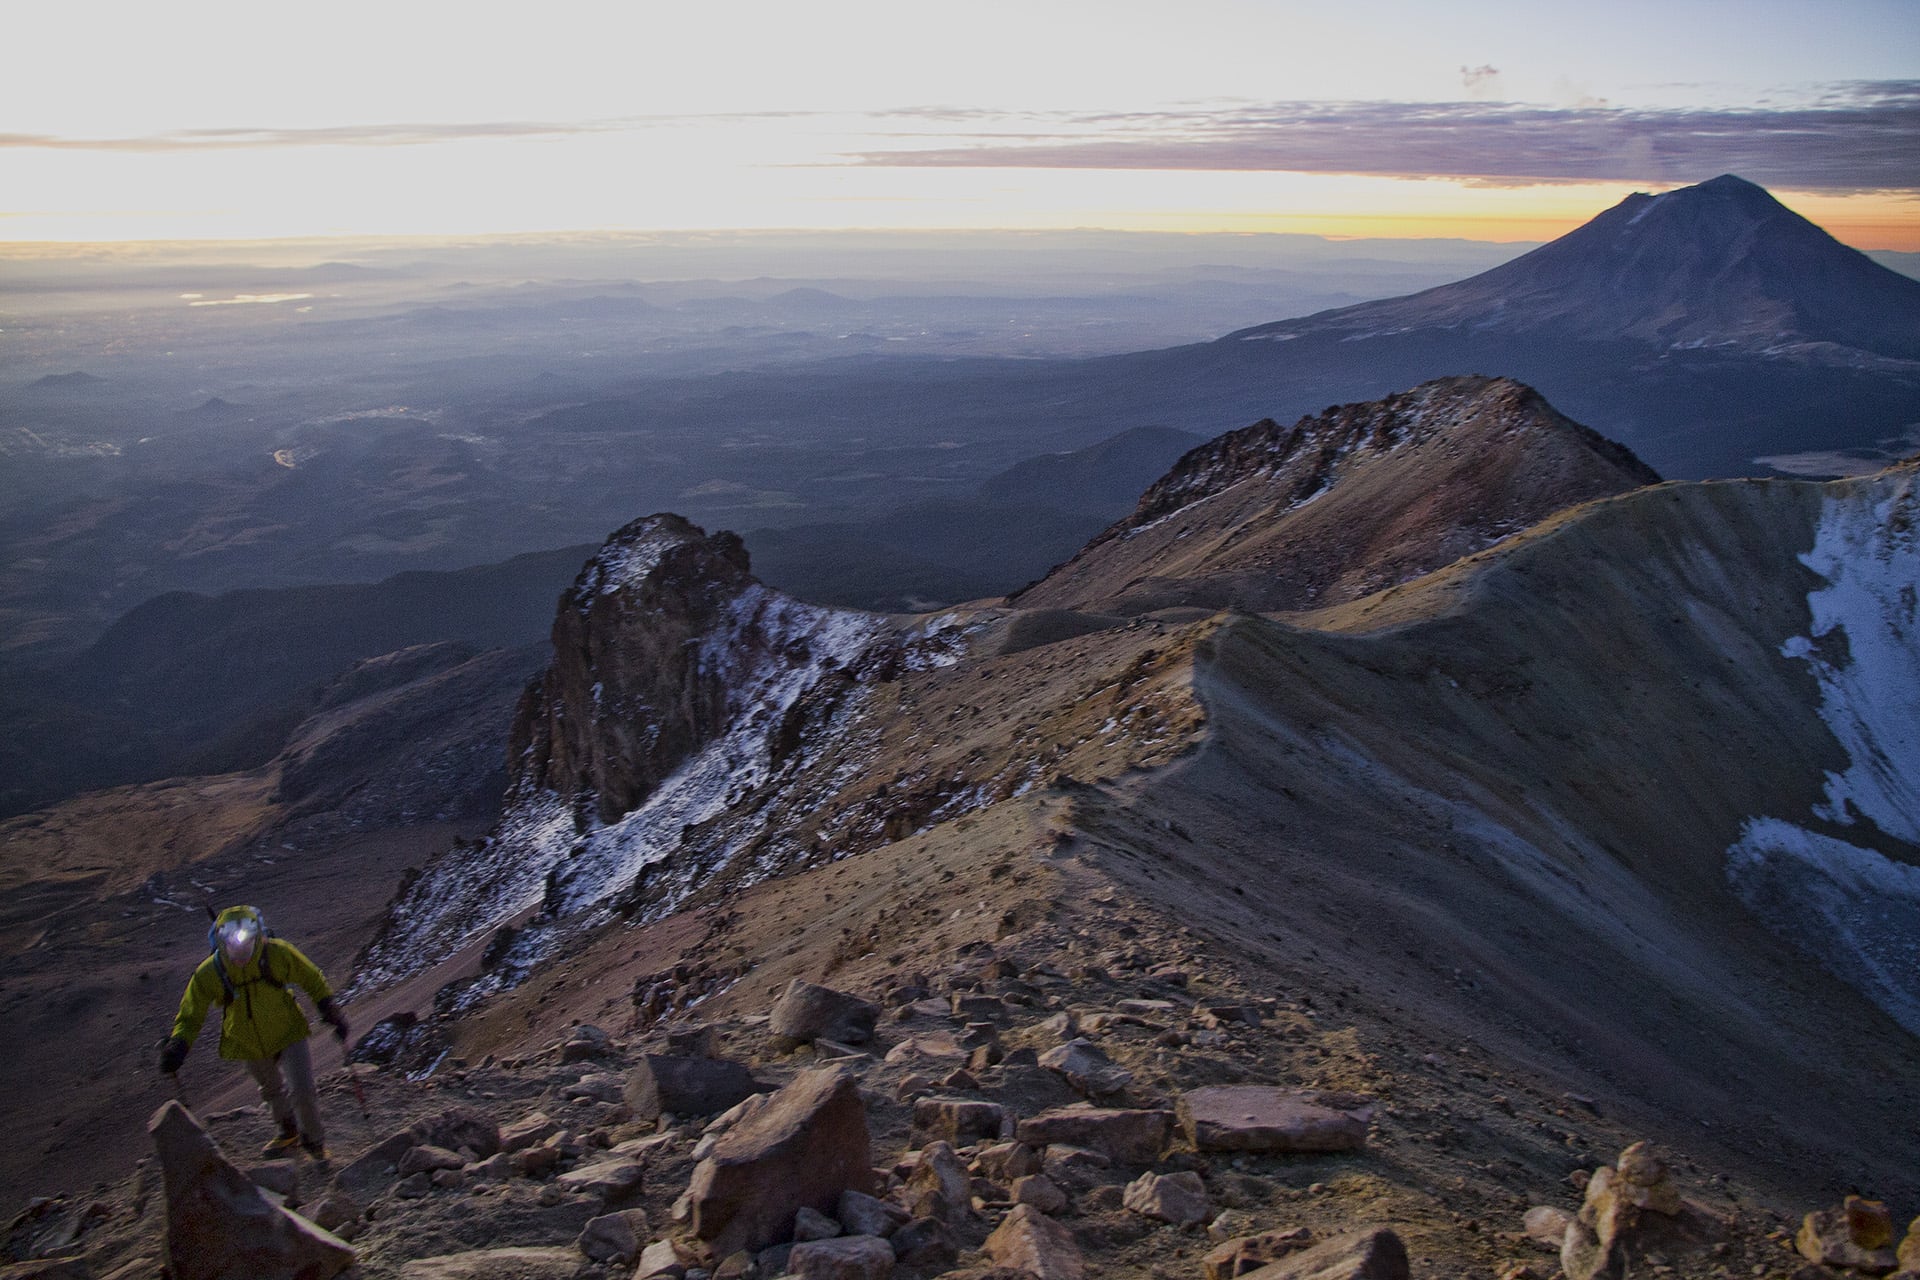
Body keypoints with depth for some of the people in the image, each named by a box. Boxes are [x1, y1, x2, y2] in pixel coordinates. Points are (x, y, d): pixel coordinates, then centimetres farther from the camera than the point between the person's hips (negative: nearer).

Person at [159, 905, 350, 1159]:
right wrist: (178, 1045, -23)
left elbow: (312, 980, -8)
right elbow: (190, 1016, -8)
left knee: (303, 1092, -10)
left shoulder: (278, 954, -26)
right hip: (250, 1045, 2)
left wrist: (331, 1012, -7)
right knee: (273, 1090, 24)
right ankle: (289, 1133, 53)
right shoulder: (208, 974, -24)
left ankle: (314, 1140, 19)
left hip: (288, 1034, -2)